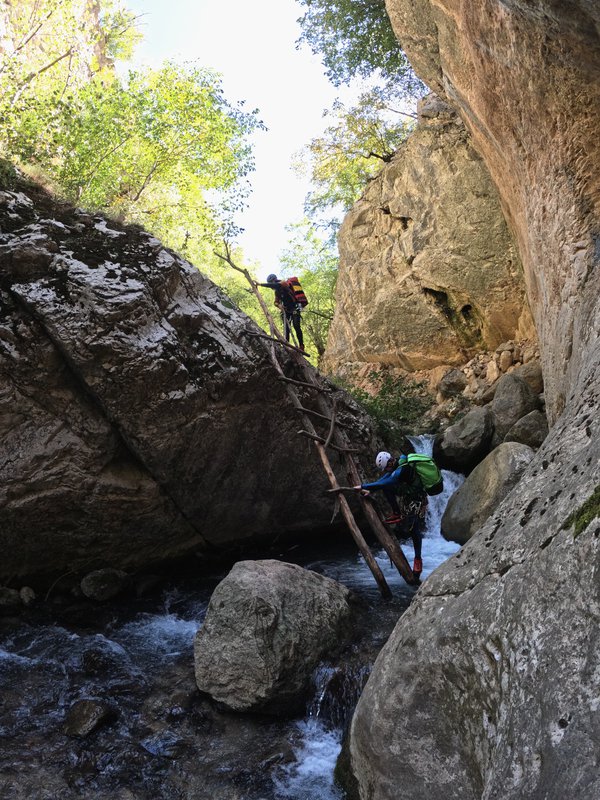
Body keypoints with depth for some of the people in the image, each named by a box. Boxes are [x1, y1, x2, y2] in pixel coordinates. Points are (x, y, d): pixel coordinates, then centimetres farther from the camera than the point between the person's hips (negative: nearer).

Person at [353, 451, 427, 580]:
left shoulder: (401, 470, -30)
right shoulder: (395, 465, -2)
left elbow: (383, 483, -35)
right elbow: (383, 481, 9)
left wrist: (363, 486, -31)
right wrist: (370, 490, -4)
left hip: (417, 501, -9)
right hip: (405, 497, 9)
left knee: (414, 529, -7)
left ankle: (418, 559, 8)